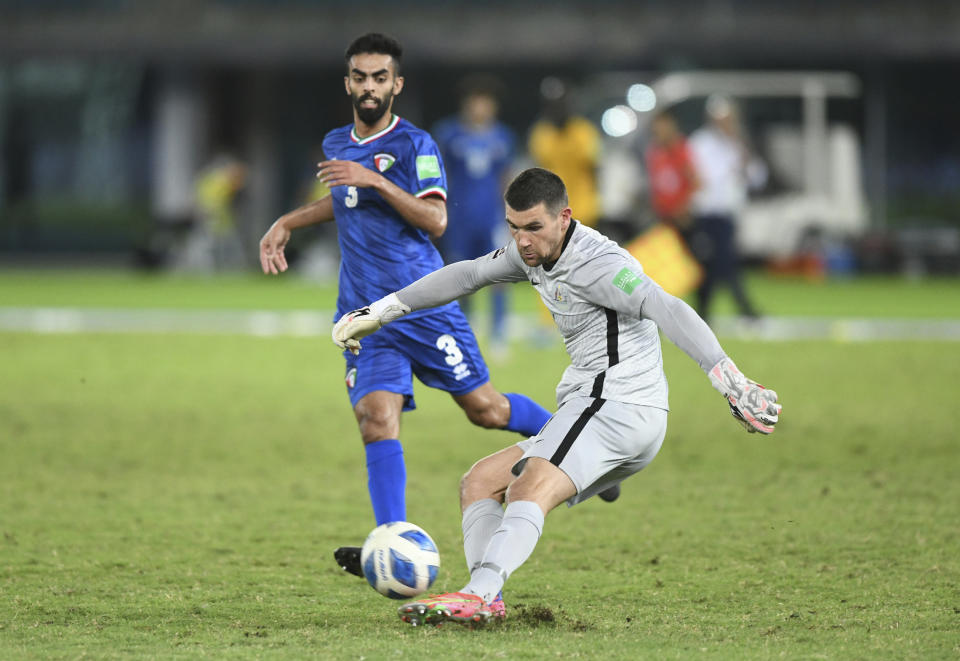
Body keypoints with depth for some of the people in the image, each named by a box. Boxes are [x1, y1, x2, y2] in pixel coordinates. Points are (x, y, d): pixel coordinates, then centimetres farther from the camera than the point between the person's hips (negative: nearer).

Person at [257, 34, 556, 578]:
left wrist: (374, 180, -23)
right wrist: (289, 223, 26)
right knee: (377, 419, -14)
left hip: (424, 303, -4)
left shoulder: (414, 145, -6)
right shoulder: (336, 144, 14)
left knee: (485, 409, 0)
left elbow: (435, 220, -17)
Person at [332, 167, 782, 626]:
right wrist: (378, 313, 27)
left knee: (530, 491, -29)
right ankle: (487, 599, -13)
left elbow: (669, 312, -27)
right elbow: (466, 276, 26)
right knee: (480, 483, 9)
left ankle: (477, 595, -47)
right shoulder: (534, 252, 14)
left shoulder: (597, 263, -16)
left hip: (612, 400, -10)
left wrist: (732, 384, -40)